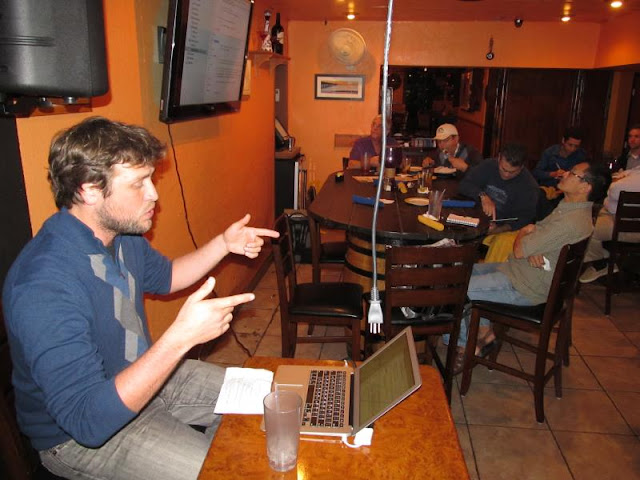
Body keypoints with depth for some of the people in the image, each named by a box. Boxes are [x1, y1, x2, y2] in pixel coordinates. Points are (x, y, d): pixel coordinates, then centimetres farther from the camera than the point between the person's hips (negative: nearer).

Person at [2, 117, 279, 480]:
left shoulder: (121, 232, -7)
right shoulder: (43, 287, -35)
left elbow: (163, 277, 14)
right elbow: (89, 419, -37)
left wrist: (224, 244, 0)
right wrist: (181, 337, -43)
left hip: (143, 374, 8)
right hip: (77, 434, -8)